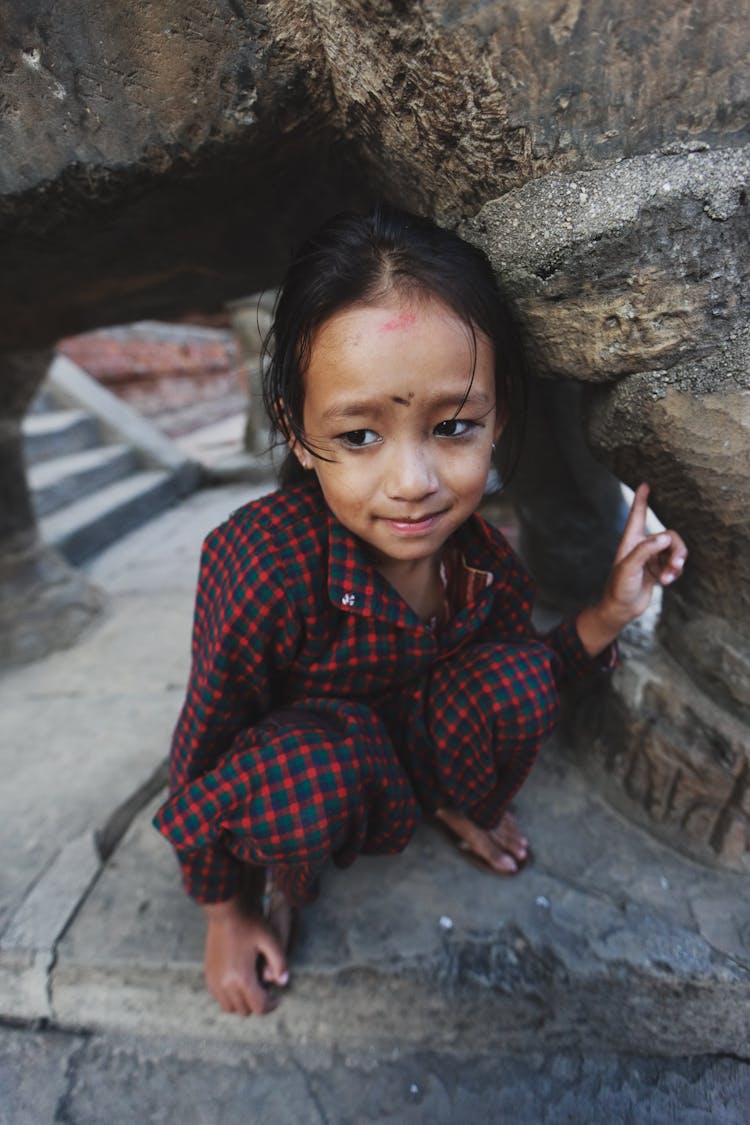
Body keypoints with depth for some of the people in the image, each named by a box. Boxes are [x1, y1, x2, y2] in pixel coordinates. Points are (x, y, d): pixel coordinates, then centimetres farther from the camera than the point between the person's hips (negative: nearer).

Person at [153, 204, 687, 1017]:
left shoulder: (479, 551, -20)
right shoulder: (266, 564, -37)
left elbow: (520, 689, -2)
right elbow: (203, 749, -20)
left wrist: (608, 615, -18)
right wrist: (222, 913, -6)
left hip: (409, 748, 4)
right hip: (287, 769, -3)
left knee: (514, 677, -22)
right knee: (312, 771, -37)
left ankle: (458, 806, 13)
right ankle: (286, 881, 3)